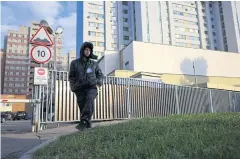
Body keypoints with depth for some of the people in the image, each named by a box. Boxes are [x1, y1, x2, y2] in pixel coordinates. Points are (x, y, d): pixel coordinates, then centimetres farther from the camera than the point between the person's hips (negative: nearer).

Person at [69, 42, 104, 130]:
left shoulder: (94, 64, 11)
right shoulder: (75, 63, 9)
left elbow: (100, 75, 22)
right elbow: (71, 77, 13)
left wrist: (98, 82, 3)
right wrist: (73, 87, -1)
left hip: (91, 87, -1)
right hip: (80, 89, 1)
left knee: (90, 98, -31)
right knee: (82, 107, 1)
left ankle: (84, 121, -39)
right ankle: (88, 124, 21)